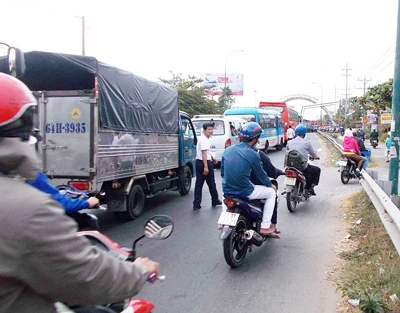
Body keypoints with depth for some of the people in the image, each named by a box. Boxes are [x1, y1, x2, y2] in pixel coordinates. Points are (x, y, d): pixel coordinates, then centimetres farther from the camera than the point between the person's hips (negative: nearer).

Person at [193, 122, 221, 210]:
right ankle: (215, 201, 22)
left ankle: (196, 204, 2)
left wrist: (212, 158, 45)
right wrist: (206, 167, -30)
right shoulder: (204, 140, -16)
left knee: (199, 184, 5)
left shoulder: (203, 139, 17)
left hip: (198, 162, 10)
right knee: (211, 183, 7)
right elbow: (204, 153, -25)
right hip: (205, 163, -9)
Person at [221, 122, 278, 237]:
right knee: (271, 192, 16)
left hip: (227, 190, 6)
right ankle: (265, 227, 11)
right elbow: (261, 174, 1)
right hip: (244, 192, -6)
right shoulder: (253, 155, -12)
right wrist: (271, 185, 20)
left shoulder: (227, 150, 4)